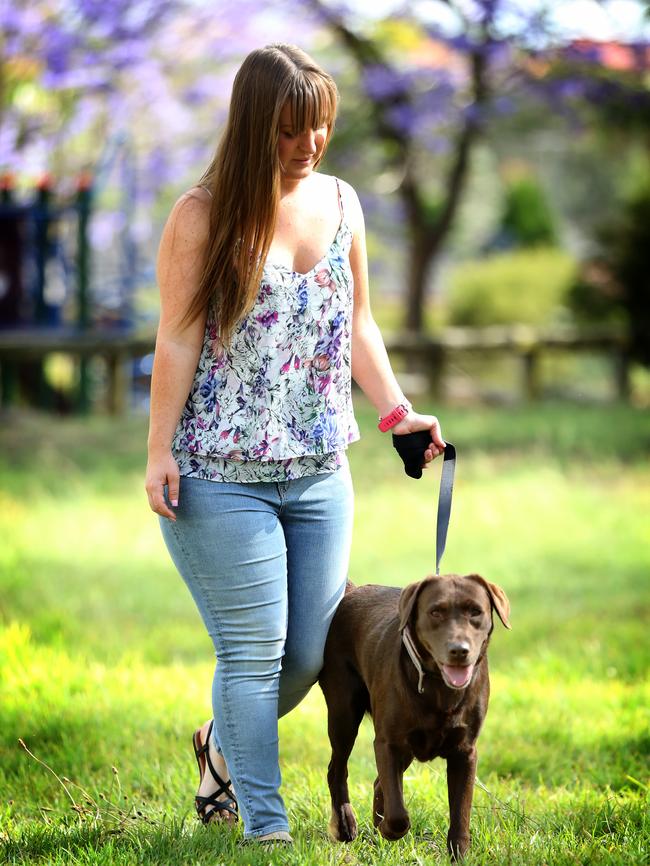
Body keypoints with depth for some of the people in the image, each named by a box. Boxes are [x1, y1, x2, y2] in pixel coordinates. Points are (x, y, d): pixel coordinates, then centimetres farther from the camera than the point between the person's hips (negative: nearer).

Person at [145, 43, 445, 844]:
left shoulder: (340, 202, 9)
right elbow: (178, 340, -7)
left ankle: (222, 744, 35)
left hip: (320, 471, 6)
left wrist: (396, 411, 5)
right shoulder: (204, 215, -6)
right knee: (254, 650, -6)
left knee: (310, 652, 8)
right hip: (221, 476, -5)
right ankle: (266, 825, 2)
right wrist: (159, 451, -11)